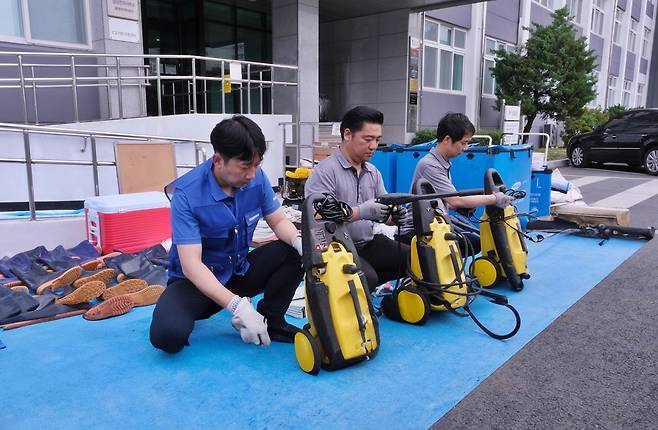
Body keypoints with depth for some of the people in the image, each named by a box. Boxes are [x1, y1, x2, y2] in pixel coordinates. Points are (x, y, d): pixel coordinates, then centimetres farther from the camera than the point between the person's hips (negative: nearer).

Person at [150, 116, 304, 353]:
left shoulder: (256, 177, -11)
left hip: (239, 271, 5)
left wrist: (299, 241, -26)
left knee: (293, 252, -18)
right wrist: (238, 306, -39)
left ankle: (270, 321, -4)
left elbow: (279, 221, -1)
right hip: (197, 279, -4)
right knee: (167, 335, -31)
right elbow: (191, 265, -29)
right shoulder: (186, 195, -26)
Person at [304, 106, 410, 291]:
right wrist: (361, 212, -29)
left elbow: (384, 210, 10)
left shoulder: (373, 172, 15)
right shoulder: (325, 171, -9)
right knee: (367, 278, -32)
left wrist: (395, 215, -14)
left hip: (369, 243, 7)